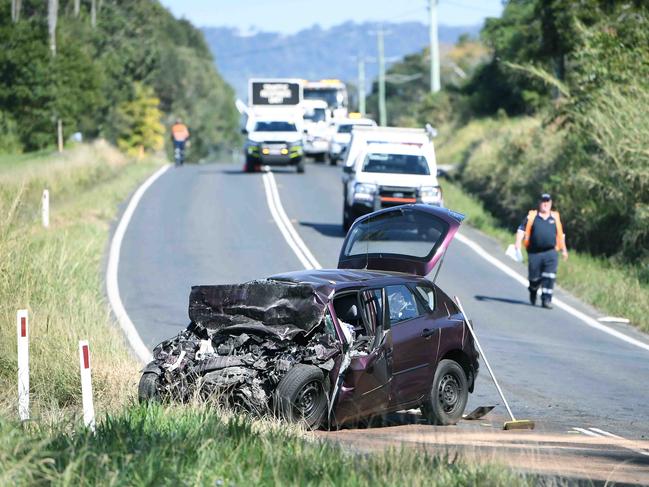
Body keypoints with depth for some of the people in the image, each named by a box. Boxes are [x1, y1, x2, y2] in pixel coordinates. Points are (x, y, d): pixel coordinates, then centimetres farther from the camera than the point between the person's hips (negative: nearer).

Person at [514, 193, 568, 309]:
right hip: (534, 253, -1)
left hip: (551, 252, 1)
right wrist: (518, 243, -11)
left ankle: (546, 299, -11)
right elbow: (521, 230, 3)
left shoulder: (555, 217, 13)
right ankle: (533, 291, 37)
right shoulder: (531, 216, 6)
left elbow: (561, 234, 23)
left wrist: (563, 249, 25)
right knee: (534, 277, 6)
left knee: (549, 277, -13)